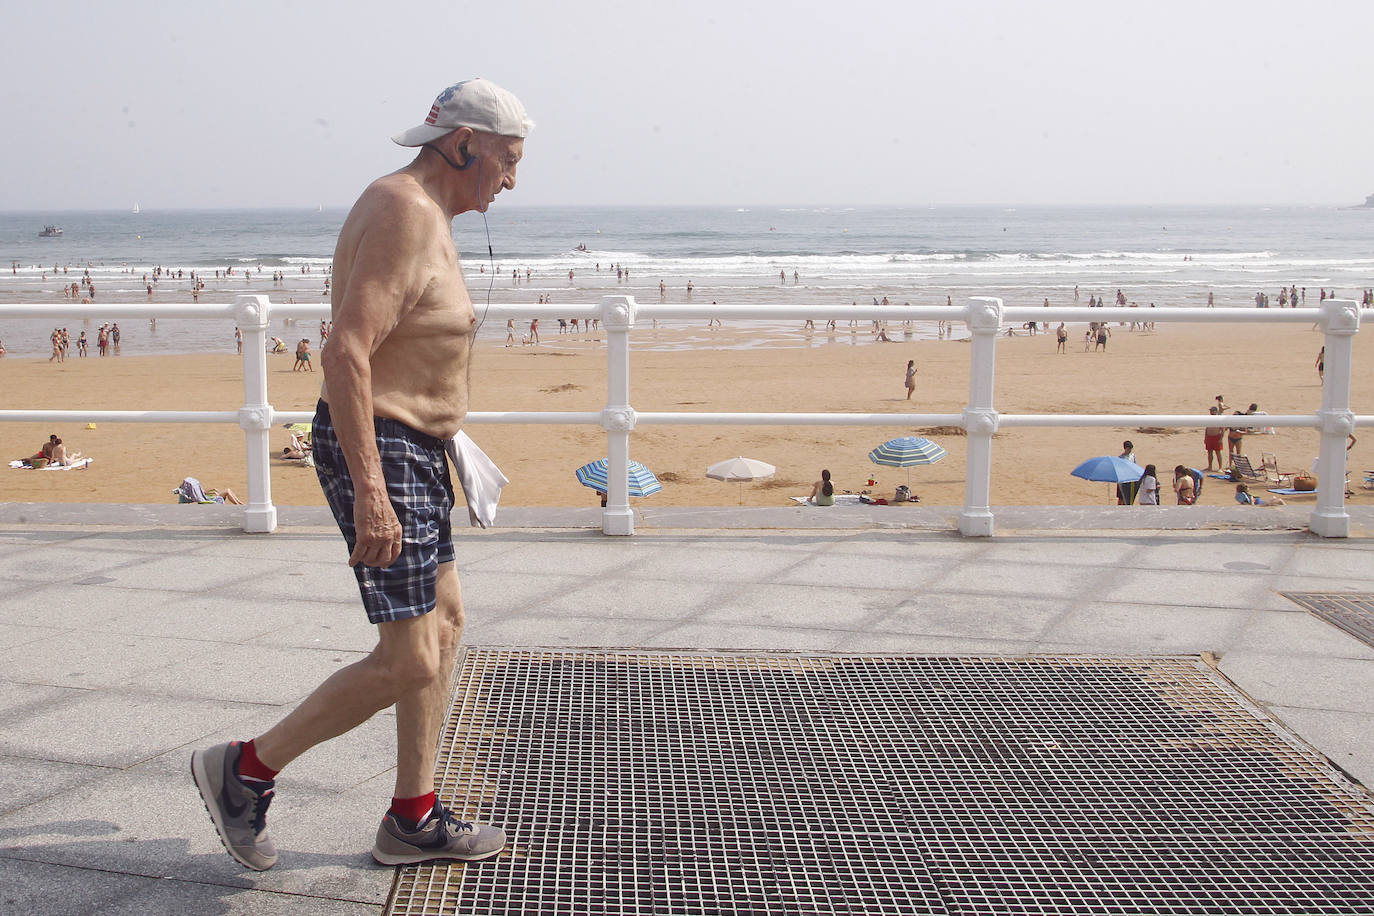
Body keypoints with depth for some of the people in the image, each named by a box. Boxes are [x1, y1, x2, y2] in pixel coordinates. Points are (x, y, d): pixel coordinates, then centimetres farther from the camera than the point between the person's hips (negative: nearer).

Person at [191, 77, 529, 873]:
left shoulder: (427, 217, 14)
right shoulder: (402, 213, -18)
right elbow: (347, 353, -27)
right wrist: (370, 494, -30)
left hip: (411, 451, 11)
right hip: (380, 454, -11)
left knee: (446, 622, 15)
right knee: (408, 664, -7)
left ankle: (414, 820, 25)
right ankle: (246, 771, 12)